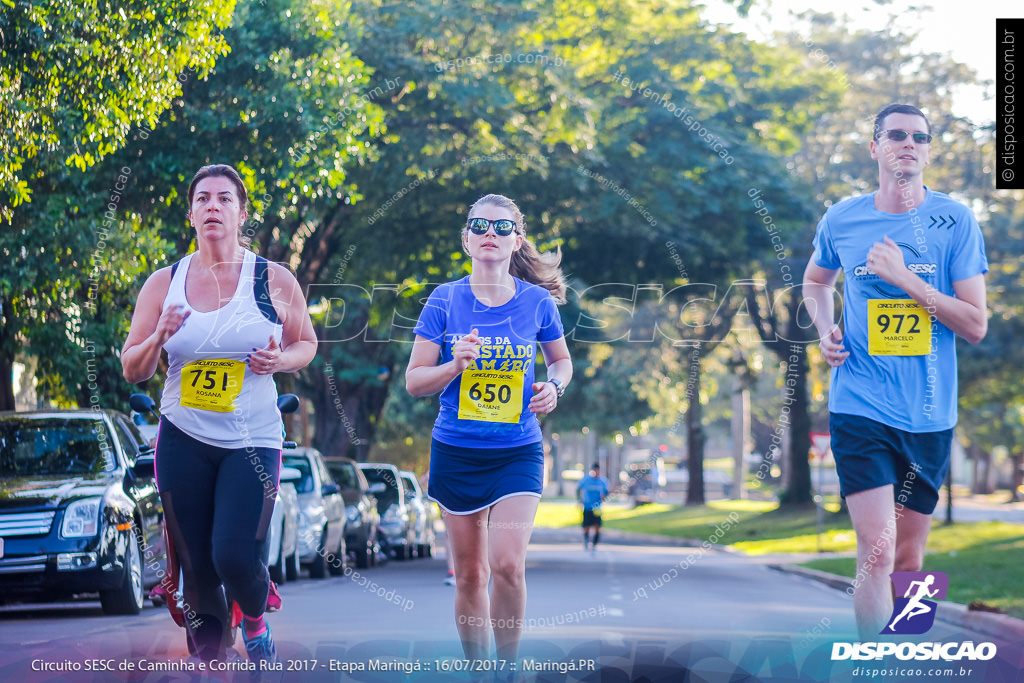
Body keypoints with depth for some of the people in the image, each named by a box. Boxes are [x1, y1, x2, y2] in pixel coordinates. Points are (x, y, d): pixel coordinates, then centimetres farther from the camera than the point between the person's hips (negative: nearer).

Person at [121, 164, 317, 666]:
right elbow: (132, 371, 7)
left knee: (235, 557, -16)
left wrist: (280, 360, -11)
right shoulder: (163, 284, 3)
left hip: (252, 441, -2)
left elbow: (307, 343, 11)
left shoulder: (274, 281, -2)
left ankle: (255, 620, 19)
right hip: (183, 441, 2)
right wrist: (159, 338, -14)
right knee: (197, 568, 3)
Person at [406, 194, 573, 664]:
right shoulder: (445, 300, -3)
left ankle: (508, 667, 3)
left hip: (518, 452, -1)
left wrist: (553, 387, -6)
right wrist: (455, 365, -21)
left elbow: (561, 360, 16)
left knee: (508, 564, -16)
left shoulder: (537, 301, -1)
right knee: (469, 574, 7)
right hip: (457, 451, 1)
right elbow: (414, 381, -2)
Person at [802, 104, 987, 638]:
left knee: (908, 560, 11)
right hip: (859, 408, -1)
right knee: (877, 552, -15)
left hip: (929, 414, 1)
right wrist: (825, 331, 5)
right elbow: (816, 280, 25)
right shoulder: (841, 220, 2)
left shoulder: (956, 221, -3)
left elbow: (976, 325, -6)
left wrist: (905, 279, -16)